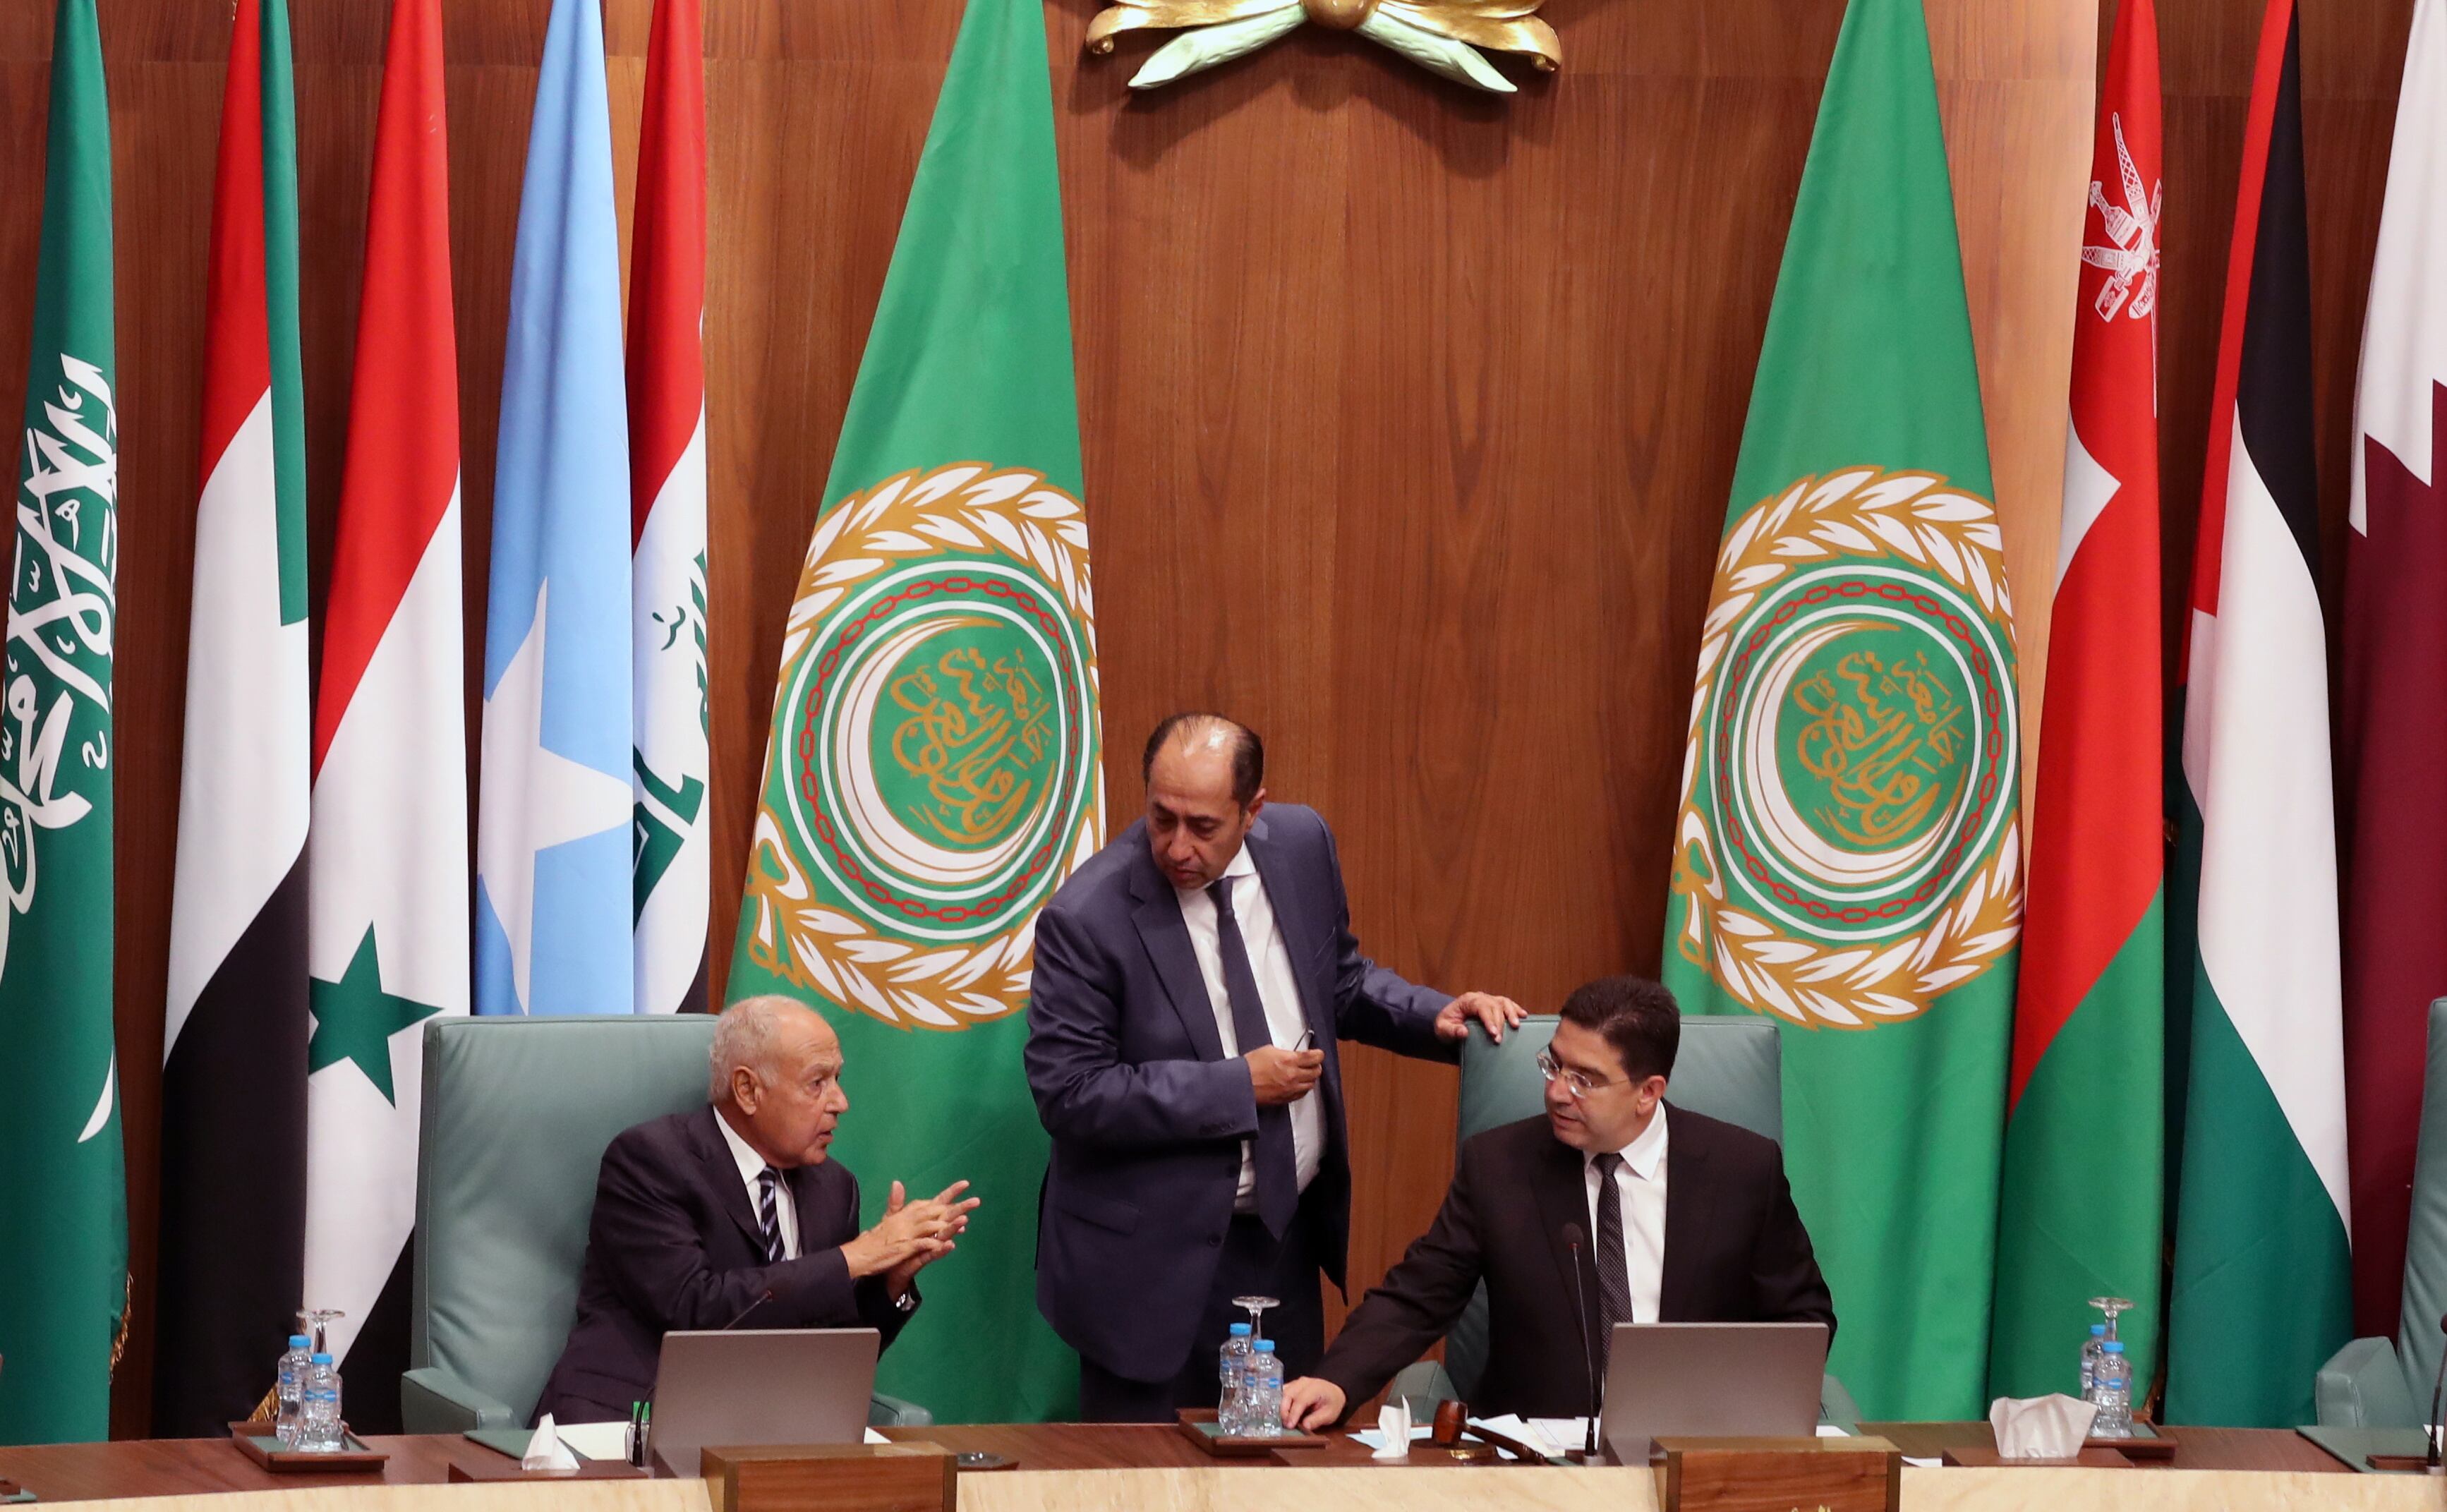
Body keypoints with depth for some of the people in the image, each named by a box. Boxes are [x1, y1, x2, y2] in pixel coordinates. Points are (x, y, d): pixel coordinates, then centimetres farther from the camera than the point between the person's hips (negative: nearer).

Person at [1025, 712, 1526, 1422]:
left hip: (1286, 1232, 5)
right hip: (1154, 1258, -5)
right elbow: (1067, 1092, -21)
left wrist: (1435, 1017, -4)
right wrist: (1238, 1088, -20)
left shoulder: (1301, 844, -2)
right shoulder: (1087, 917, -19)